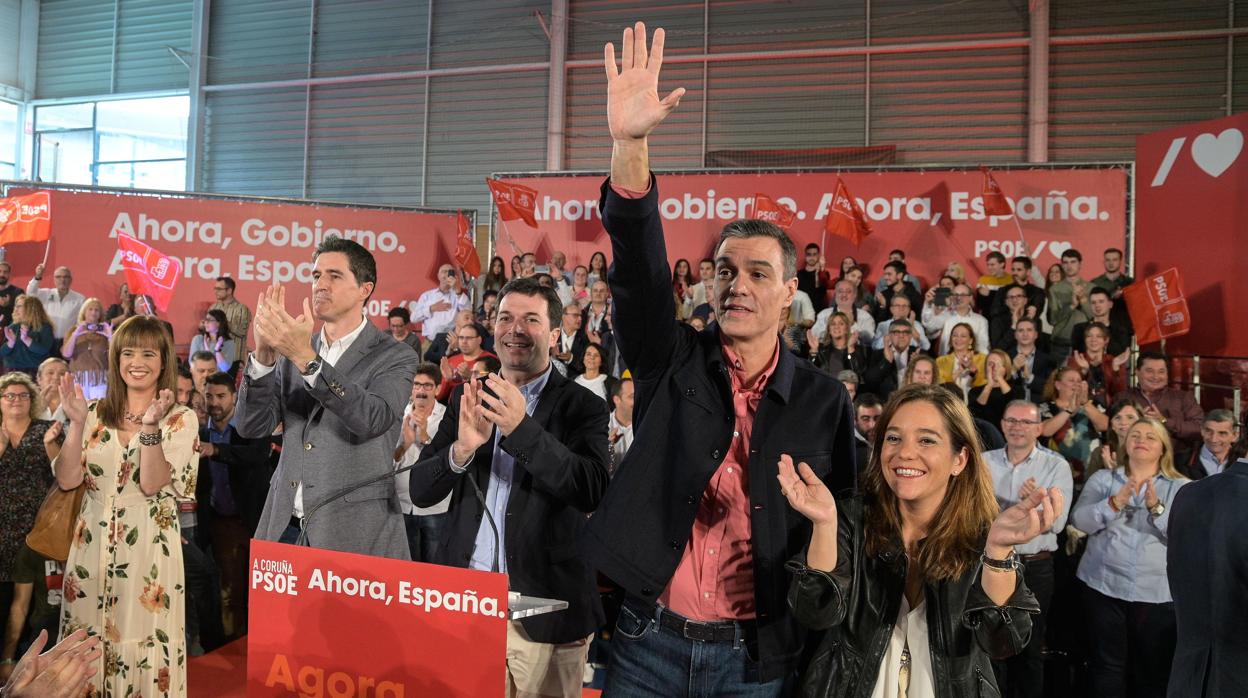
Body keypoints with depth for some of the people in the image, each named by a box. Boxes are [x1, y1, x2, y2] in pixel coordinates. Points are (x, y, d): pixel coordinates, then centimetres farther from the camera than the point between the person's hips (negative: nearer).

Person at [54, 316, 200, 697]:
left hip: (149, 549, -3)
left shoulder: (182, 419, -2)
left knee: (143, 644, 0)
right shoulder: (96, 414, 7)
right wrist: (76, 424, -12)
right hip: (92, 546, 3)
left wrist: (150, 427, -25)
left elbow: (152, 484, -14)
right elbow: (67, 480, -2)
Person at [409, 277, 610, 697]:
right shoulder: (468, 399, 8)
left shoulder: (582, 407, -3)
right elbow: (420, 492, 3)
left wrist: (522, 428, -27)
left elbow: (592, 492, -17)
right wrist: (462, 448, -18)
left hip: (542, 604, -3)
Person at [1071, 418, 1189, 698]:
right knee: (1107, 667, 5)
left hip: (1158, 593, 0)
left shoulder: (1181, 487, 4)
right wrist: (1115, 502, -21)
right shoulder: (1102, 478, 6)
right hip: (1104, 587, 0)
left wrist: (1156, 507, -23)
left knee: (1152, 672, 10)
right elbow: (1080, 520, -7)